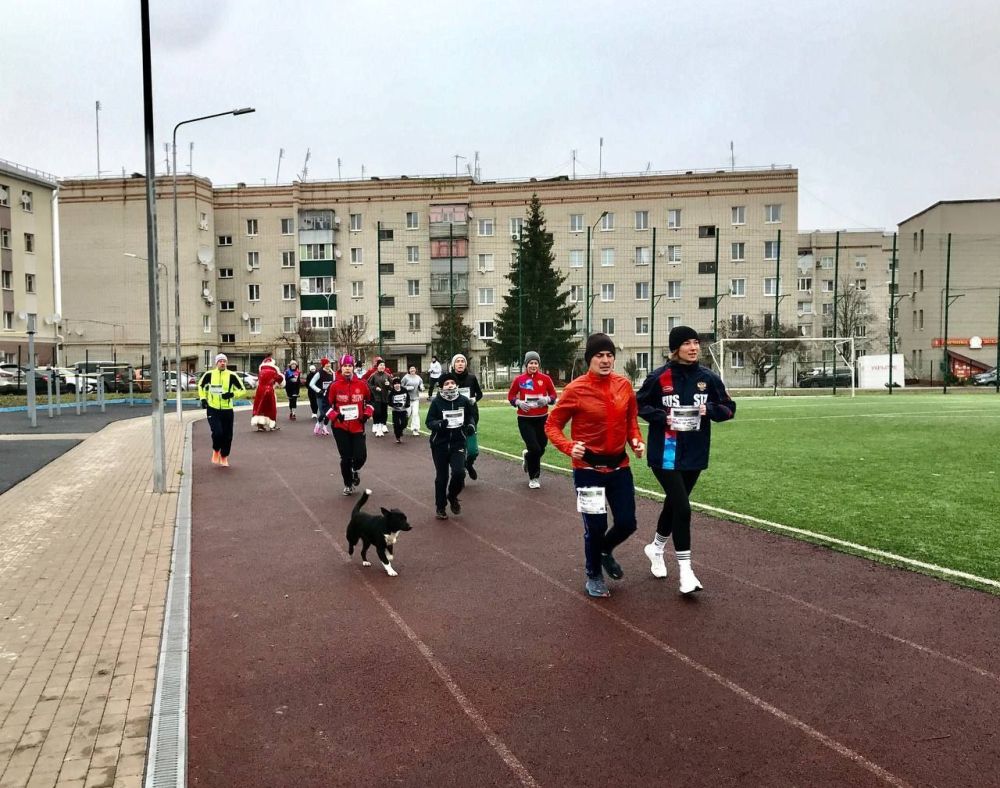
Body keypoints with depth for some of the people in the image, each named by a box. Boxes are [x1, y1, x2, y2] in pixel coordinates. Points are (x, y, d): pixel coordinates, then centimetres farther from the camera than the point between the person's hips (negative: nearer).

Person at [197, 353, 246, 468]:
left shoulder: (232, 375, -5)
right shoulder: (209, 374, -2)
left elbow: (242, 389, 1)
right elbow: (201, 385, 17)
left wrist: (232, 394, -16)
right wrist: (203, 398, 6)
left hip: (227, 410, 1)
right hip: (213, 409, -1)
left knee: (227, 435, 4)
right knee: (217, 432, -17)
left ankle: (224, 457, 27)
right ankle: (216, 451, 14)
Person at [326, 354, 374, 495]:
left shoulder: (361, 384, -1)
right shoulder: (334, 385, -5)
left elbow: (369, 400, 14)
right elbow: (327, 403, 3)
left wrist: (367, 414, 0)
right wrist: (335, 415, -12)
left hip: (358, 426, 1)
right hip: (340, 427, -1)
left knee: (360, 456, -6)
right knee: (346, 457, 3)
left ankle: (355, 470, 31)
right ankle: (348, 484, 23)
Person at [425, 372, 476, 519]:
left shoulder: (464, 401, -2)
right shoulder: (436, 401, -8)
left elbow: (469, 417, 13)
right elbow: (429, 422, -9)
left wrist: (471, 425, -7)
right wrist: (439, 424, -29)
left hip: (458, 443, 1)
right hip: (439, 444, -1)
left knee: (459, 472, -15)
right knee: (441, 477, 5)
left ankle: (452, 496, 16)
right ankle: (440, 507, 24)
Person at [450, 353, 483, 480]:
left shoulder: (472, 378, -1)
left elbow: (479, 393, 13)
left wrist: (474, 399, -7)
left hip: (471, 416, 1)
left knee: (473, 450, 0)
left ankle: (469, 464, 33)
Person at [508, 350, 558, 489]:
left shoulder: (545, 378, -1)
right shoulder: (519, 379, -3)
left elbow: (553, 395, 8)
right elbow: (510, 396, 6)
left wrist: (547, 400, -13)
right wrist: (518, 402, -13)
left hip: (542, 418, 2)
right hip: (525, 419, -2)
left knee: (541, 448, 6)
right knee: (535, 449, -10)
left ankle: (527, 456, 44)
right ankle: (533, 478, 14)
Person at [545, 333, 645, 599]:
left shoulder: (624, 384, -1)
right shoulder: (576, 390, -14)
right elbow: (552, 425, -6)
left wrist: (636, 440, -4)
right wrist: (569, 447, -23)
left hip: (619, 466, 4)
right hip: (589, 469, -4)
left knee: (627, 523, 8)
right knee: (596, 527, 4)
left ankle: (605, 550, 43)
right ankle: (594, 576, 30)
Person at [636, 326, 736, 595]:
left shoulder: (708, 377, 0)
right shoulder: (659, 377, -9)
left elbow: (729, 408, 6)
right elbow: (639, 405, 0)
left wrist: (709, 409, -14)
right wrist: (663, 417, -16)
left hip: (695, 454, 4)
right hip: (665, 454, -4)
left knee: (674, 503, 17)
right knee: (682, 507, -11)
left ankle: (656, 548, 42)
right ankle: (685, 570, 0)